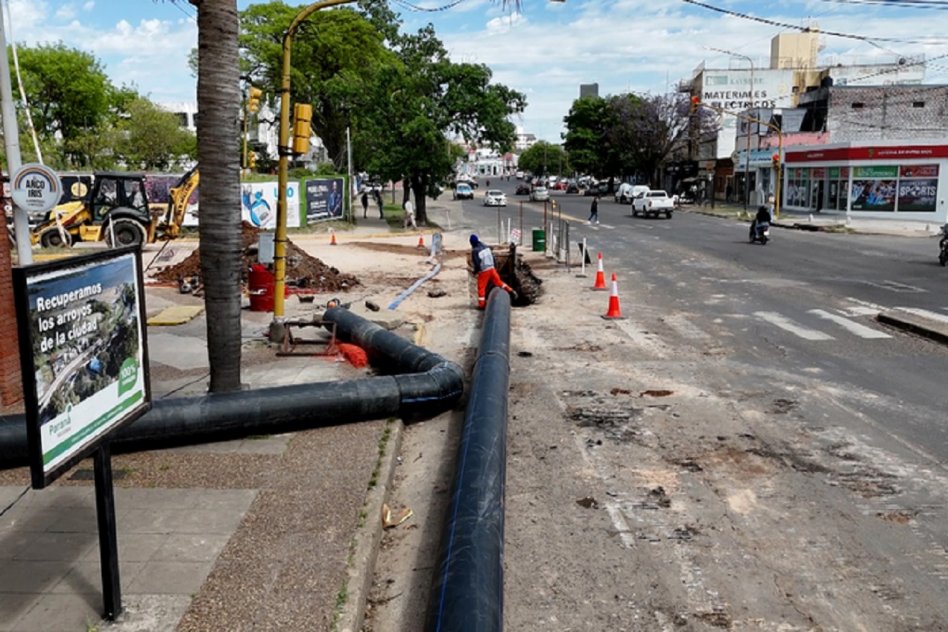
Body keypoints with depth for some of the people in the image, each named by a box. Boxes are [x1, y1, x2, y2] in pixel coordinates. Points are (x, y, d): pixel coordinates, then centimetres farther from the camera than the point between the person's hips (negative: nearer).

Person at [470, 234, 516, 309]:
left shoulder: (474, 251, -17)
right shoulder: (485, 246, 3)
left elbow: (477, 264, -20)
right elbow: (492, 256, 10)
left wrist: (475, 271, -2)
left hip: (483, 271, -6)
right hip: (492, 268, 6)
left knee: (481, 288, 6)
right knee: (498, 281, 19)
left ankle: (482, 305, 10)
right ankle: (511, 291, 14)